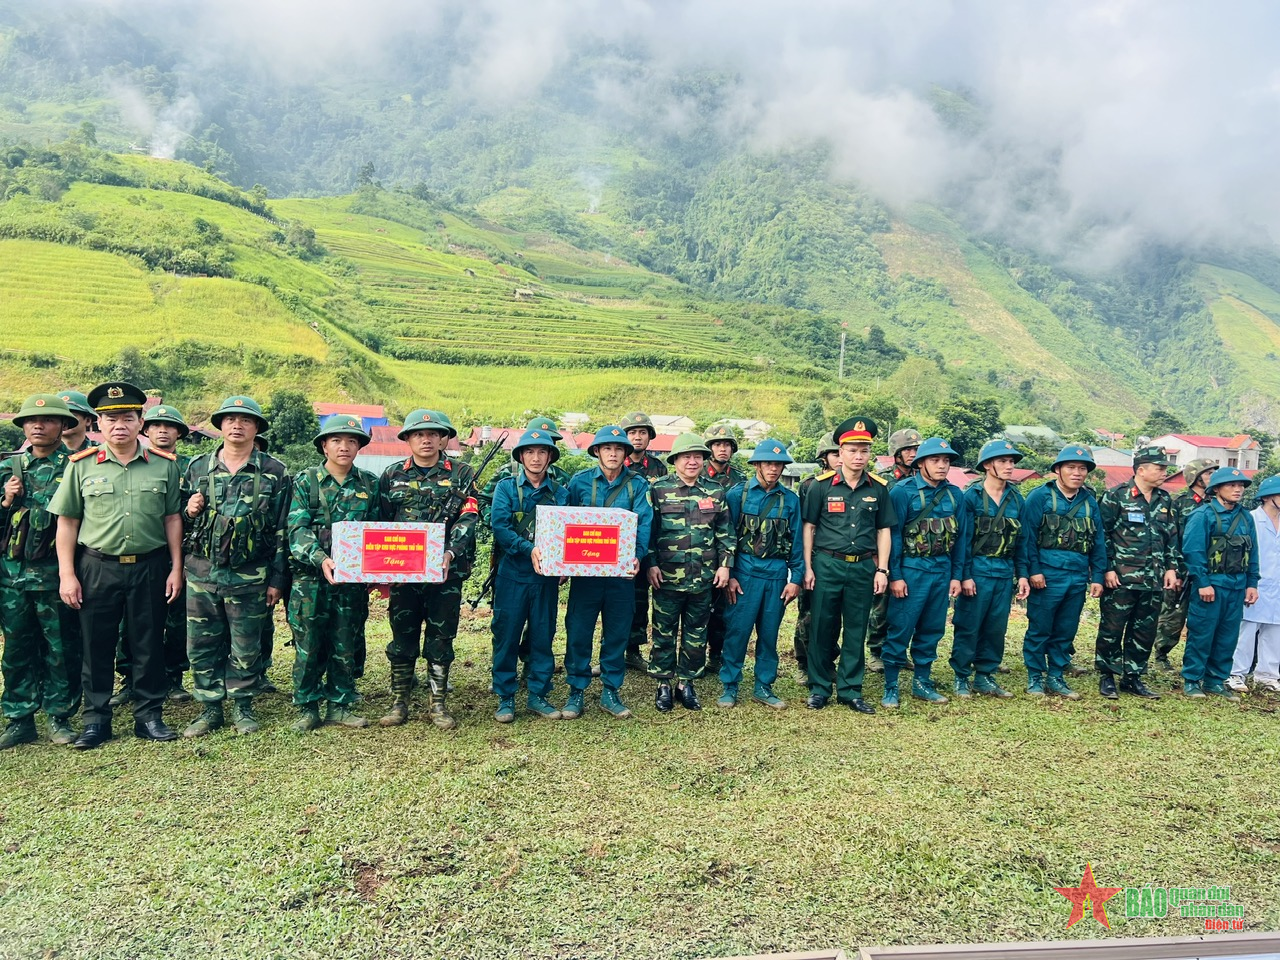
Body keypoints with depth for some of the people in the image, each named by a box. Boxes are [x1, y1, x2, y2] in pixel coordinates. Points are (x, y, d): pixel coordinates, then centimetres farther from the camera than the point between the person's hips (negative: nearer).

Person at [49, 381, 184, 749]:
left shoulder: (164, 465, 1)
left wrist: (176, 568, 1)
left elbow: (173, 519, 5)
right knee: (96, 646, 9)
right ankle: (96, 719, 22)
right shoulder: (81, 465, 0)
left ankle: (149, 715, 20)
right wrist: (67, 575, -2)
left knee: (149, 645, 8)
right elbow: (67, 522, 2)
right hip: (96, 569, 0)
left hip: (149, 567, 0)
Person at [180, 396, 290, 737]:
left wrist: (277, 579, -4)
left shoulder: (274, 472, -1)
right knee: (201, 645, 8)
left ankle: (243, 706, 23)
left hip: (249, 577, -3)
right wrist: (189, 511, -6)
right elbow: (179, 519, 19)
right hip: (201, 572, 3)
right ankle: (210, 709, 22)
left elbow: (282, 529, -1)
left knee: (246, 646, 7)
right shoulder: (198, 467, 8)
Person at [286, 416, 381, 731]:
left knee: (346, 646, 9)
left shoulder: (369, 484, 8)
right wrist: (321, 559, -25)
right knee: (308, 646, 3)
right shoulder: (305, 481, 0)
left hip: (353, 579, 2)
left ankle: (339, 705, 21)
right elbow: (297, 529, -9)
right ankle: (307, 708, 17)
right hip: (311, 578, -2)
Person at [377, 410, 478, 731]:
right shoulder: (391, 475, 9)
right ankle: (399, 703, 20)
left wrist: (450, 552, -23)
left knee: (441, 641, 6)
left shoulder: (462, 475, 3)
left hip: (447, 571, -1)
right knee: (402, 640, 8)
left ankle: (438, 704, 17)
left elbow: (467, 519, -7)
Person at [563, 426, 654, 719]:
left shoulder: (637, 484, 2)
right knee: (578, 632, 3)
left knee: (617, 633, 9)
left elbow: (643, 524, -8)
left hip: (621, 571, 1)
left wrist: (637, 555, -24)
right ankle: (577, 691, 18)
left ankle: (611, 692, 23)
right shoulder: (580, 481, 1)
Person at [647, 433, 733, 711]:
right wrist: (650, 564, -8)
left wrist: (725, 564, 3)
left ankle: (686, 683, 23)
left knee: (696, 634, 10)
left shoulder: (715, 492, 7)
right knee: (664, 632, 6)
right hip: (667, 576, -3)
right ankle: (663, 685, 19)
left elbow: (725, 532, 10)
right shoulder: (658, 489, -2)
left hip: (704, 578, 3)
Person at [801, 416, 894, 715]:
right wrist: (808, 567, -2)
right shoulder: (822, 485, -2)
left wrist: (882, 569, 3)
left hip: (863, 567, 2)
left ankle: (850, 690, 20)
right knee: (822, 628, 5)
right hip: (827, 564, -2)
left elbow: (883, 530, 10)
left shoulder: (878, 488, 5)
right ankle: (819, 687, 18)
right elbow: (809, 527, 1)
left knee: (856, 631, 9)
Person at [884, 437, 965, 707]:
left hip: (942, 571, 5)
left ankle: (922, 682, 26)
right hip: (911, 570, -5)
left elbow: (961, 537, 11)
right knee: (900, 630, -2)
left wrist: (957, 575, 8)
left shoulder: (955, 494, 7)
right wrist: (895, 576, -12)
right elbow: (893, 535, -9)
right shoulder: (903, 491, -8)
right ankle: (890, 687, 7)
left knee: (932, 630, 13)